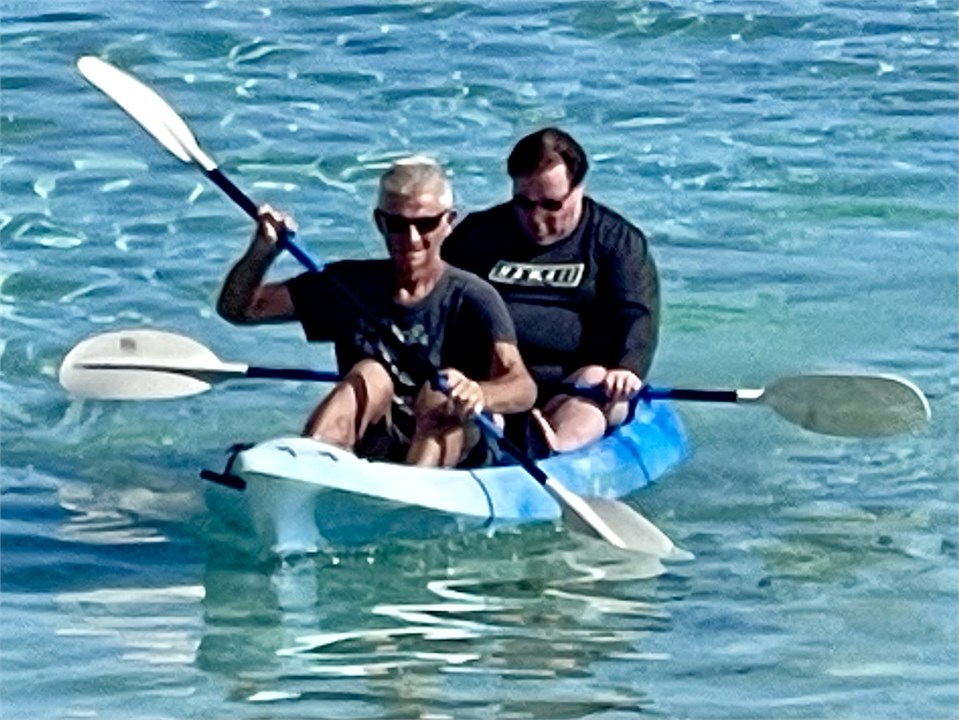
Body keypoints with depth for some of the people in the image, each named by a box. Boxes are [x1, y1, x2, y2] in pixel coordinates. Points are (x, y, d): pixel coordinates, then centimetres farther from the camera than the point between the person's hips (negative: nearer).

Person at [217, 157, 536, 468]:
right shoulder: (349, 285, 6)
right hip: (368, 452, 3)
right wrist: (263, 250, -15)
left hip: (449, 450, -3)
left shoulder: (472, 299, -6)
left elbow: (524, 389, -21)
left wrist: (479, 394, -45)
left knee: (438, 395, -29)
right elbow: (236, 309, 5)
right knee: (371, 375, -21)